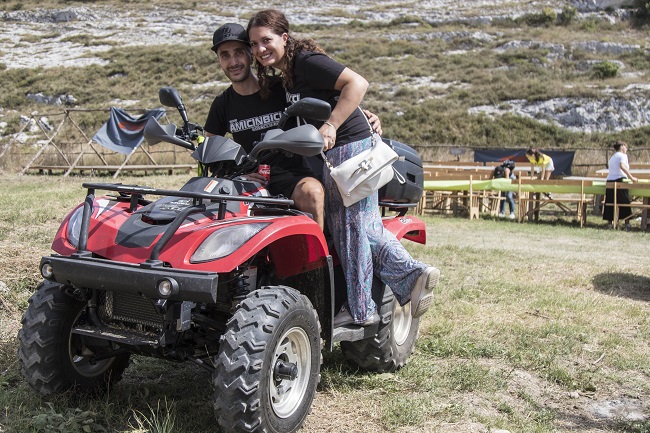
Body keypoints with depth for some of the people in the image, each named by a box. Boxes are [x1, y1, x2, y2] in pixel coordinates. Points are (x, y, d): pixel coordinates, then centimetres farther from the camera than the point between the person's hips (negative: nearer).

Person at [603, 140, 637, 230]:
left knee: (610, 203, 6)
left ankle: (609, 223, 6)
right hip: (620, 180, -7)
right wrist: (631, 177, -21)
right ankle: (627, 224, -1)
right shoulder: (622, 155, -2)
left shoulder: (612, 157, 21)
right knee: (625, 203, 0)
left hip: (610, 180, 7)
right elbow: (622, 166, -20)